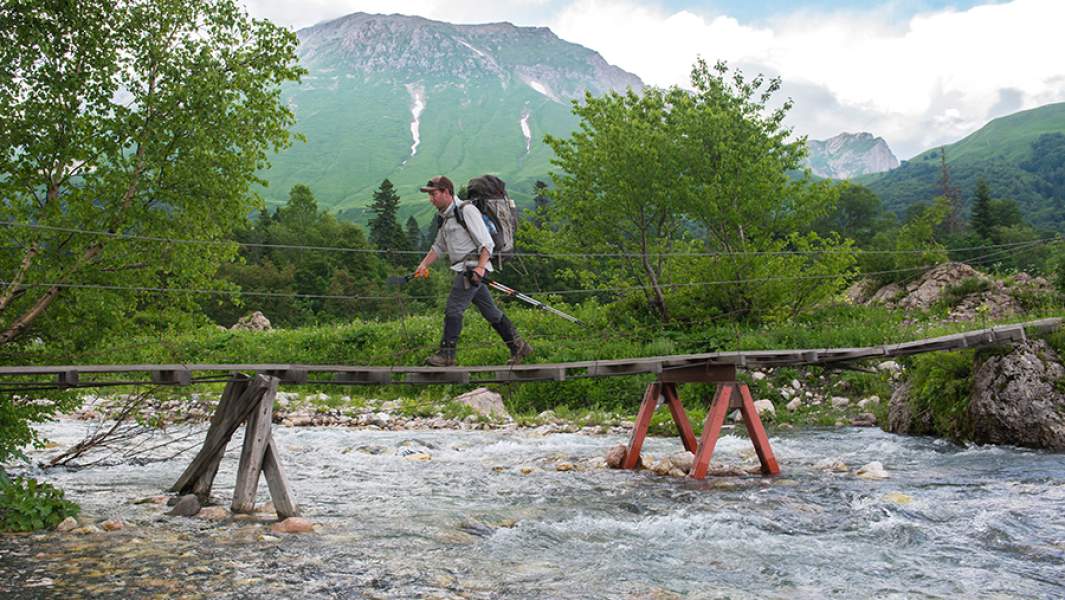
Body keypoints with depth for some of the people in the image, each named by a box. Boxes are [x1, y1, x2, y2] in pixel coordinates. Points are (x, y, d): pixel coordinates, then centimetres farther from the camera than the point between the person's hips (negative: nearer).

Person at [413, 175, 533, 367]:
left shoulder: (466, 210, -11)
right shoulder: (445, 216, 17)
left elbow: (486, 243, -15)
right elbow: (439, 246, 26)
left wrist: (481, 266, -26)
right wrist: (424, 264, 15)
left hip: (473, 268, -9)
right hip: (464, 270, 9)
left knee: (453, 309, -11)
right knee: (490, 312, 11)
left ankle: (446, 355, -6)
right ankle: (519, 347, 17)